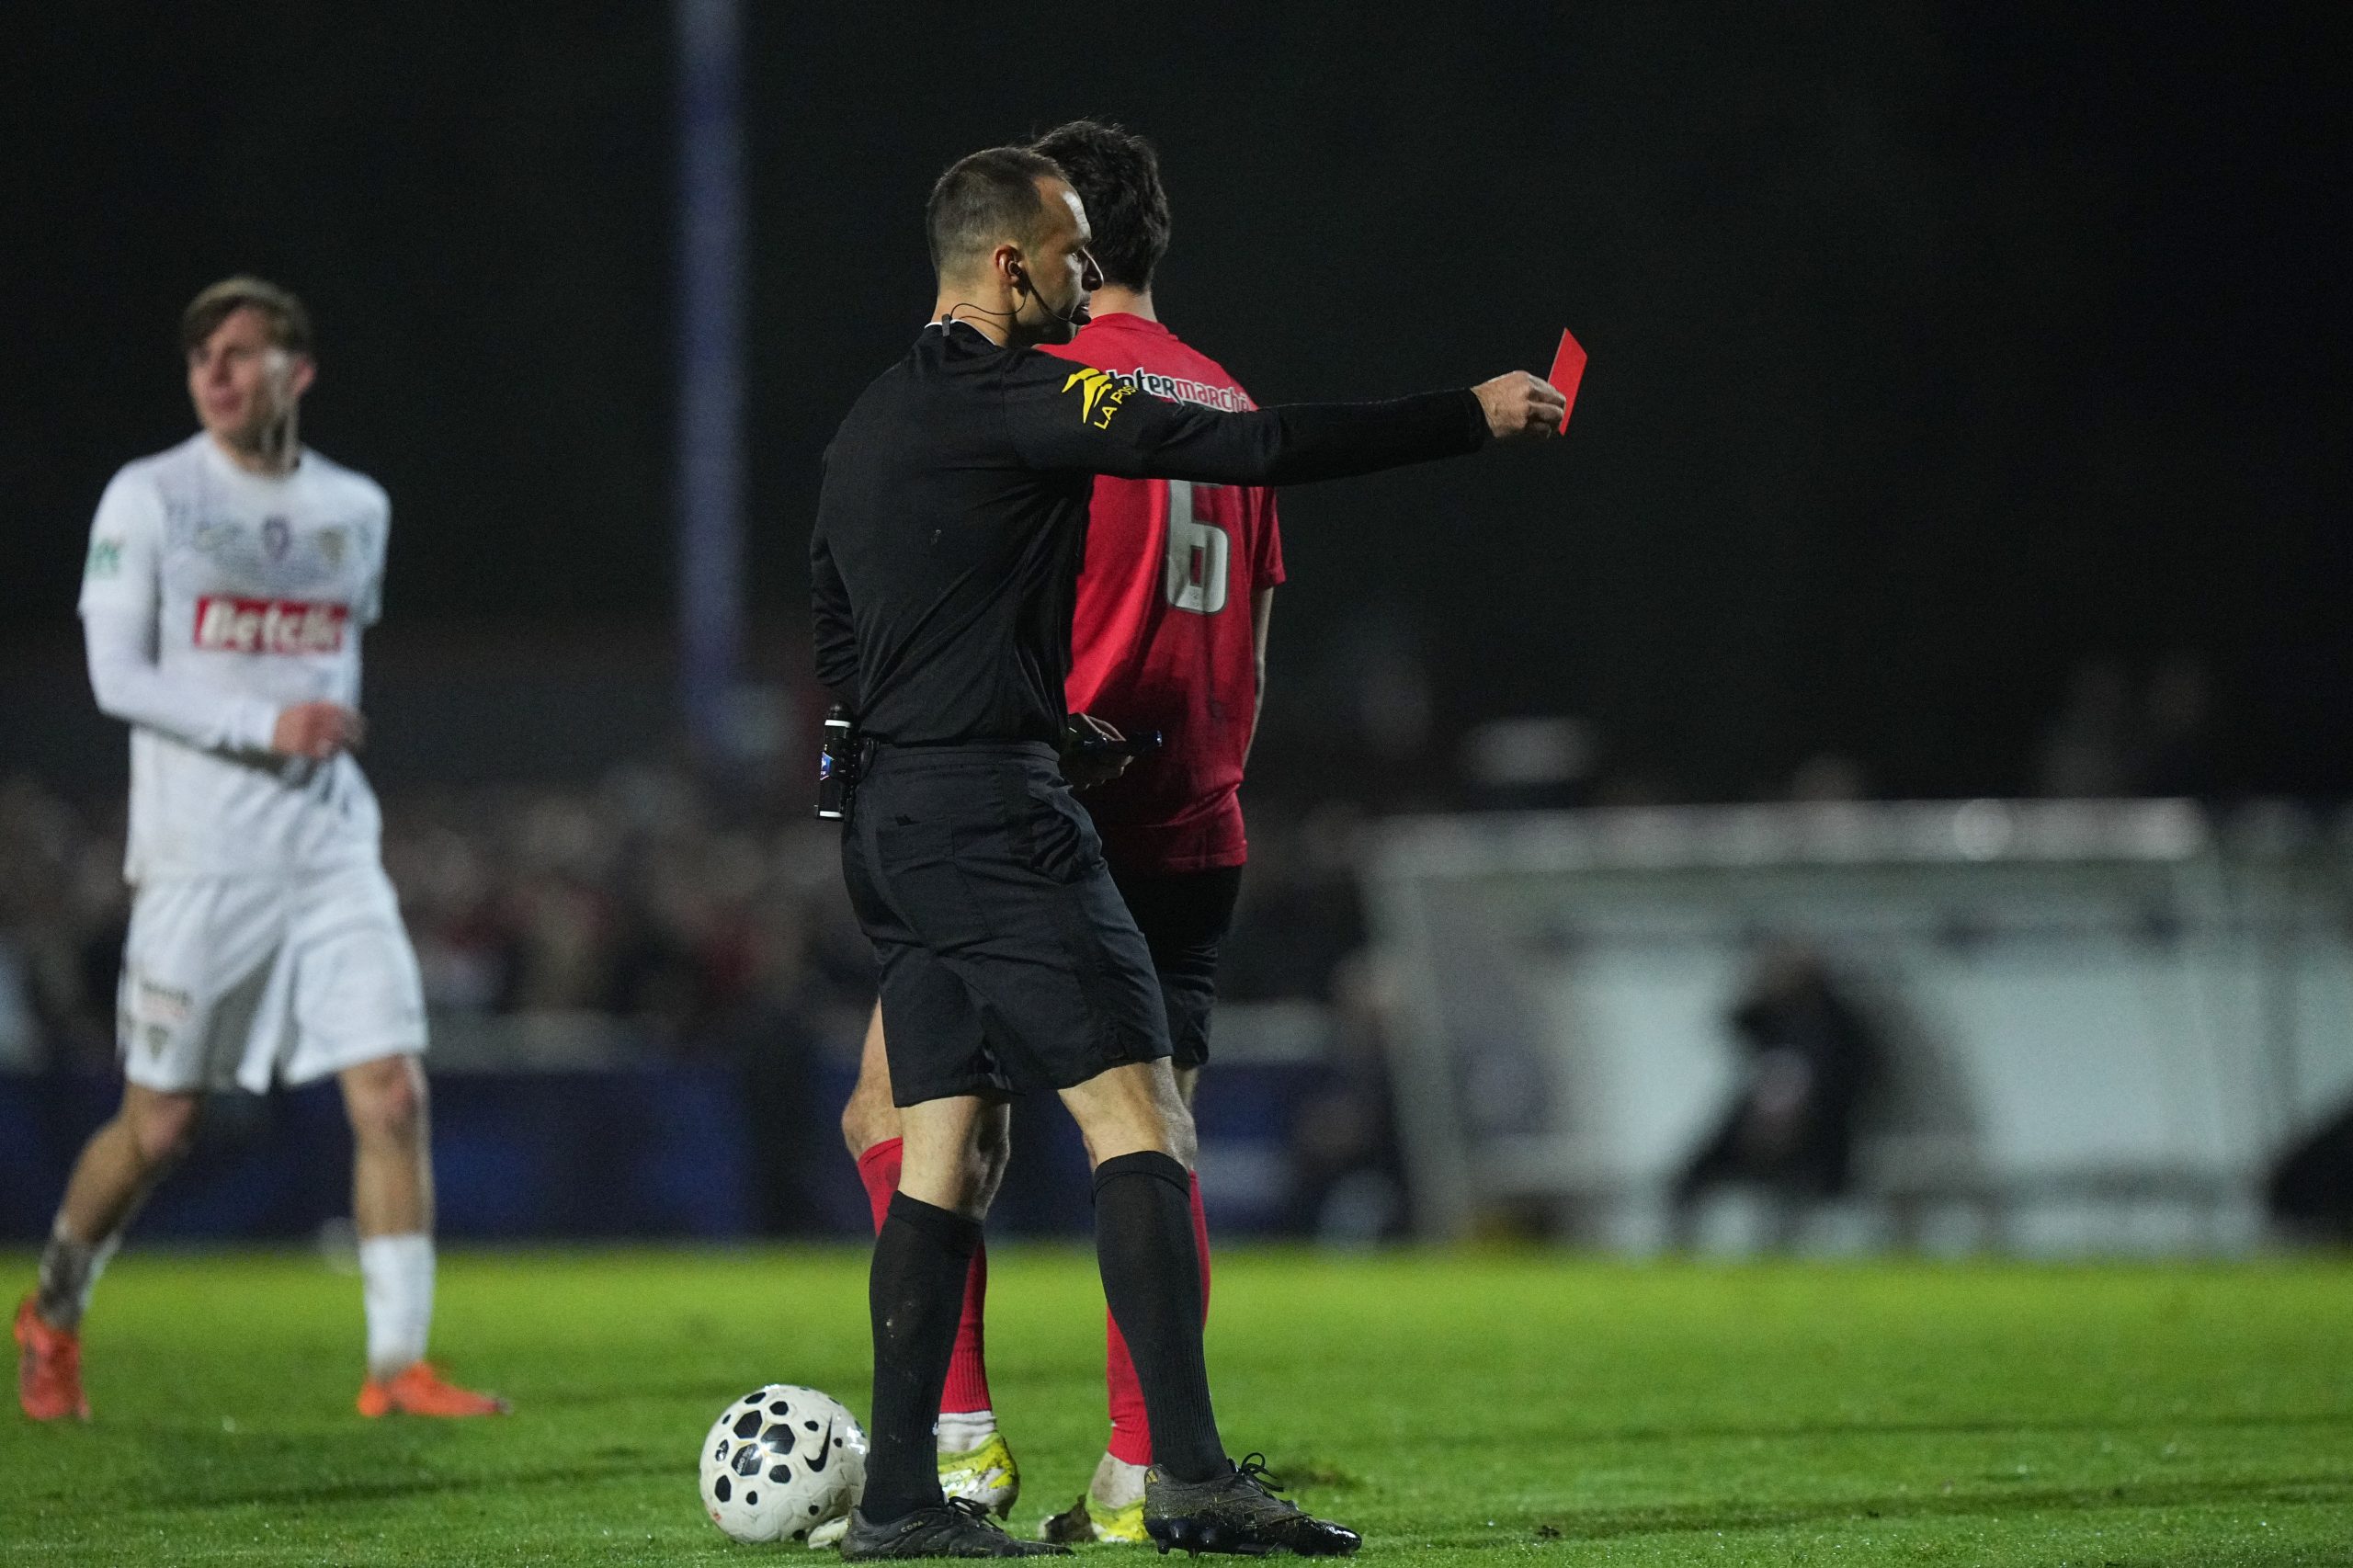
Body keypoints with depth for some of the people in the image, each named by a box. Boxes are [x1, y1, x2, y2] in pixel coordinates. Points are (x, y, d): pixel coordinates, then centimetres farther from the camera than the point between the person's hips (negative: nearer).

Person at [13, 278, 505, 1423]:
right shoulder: (147, 499, -3)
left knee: (393, 1093, -10)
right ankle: (53, 1315, 28)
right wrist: (262, 726, -18)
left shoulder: (356, 509, 11)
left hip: (330, 846, 3)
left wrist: (334, 718, 10)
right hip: (198, 855, -3)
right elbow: (116, 675, -8)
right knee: (159, 1125, 3)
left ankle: (397, 1363, -7)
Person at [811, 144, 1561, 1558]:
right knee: (1142, 1123, -10)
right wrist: (1472, 420, -9)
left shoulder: (872, 422, 17)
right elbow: (1253, 448, -16)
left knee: (947, 1152, 8)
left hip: (894, 813, 9)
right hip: (994, 814, -9)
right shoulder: (1010, 400, -11)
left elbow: (839, 643, 24)